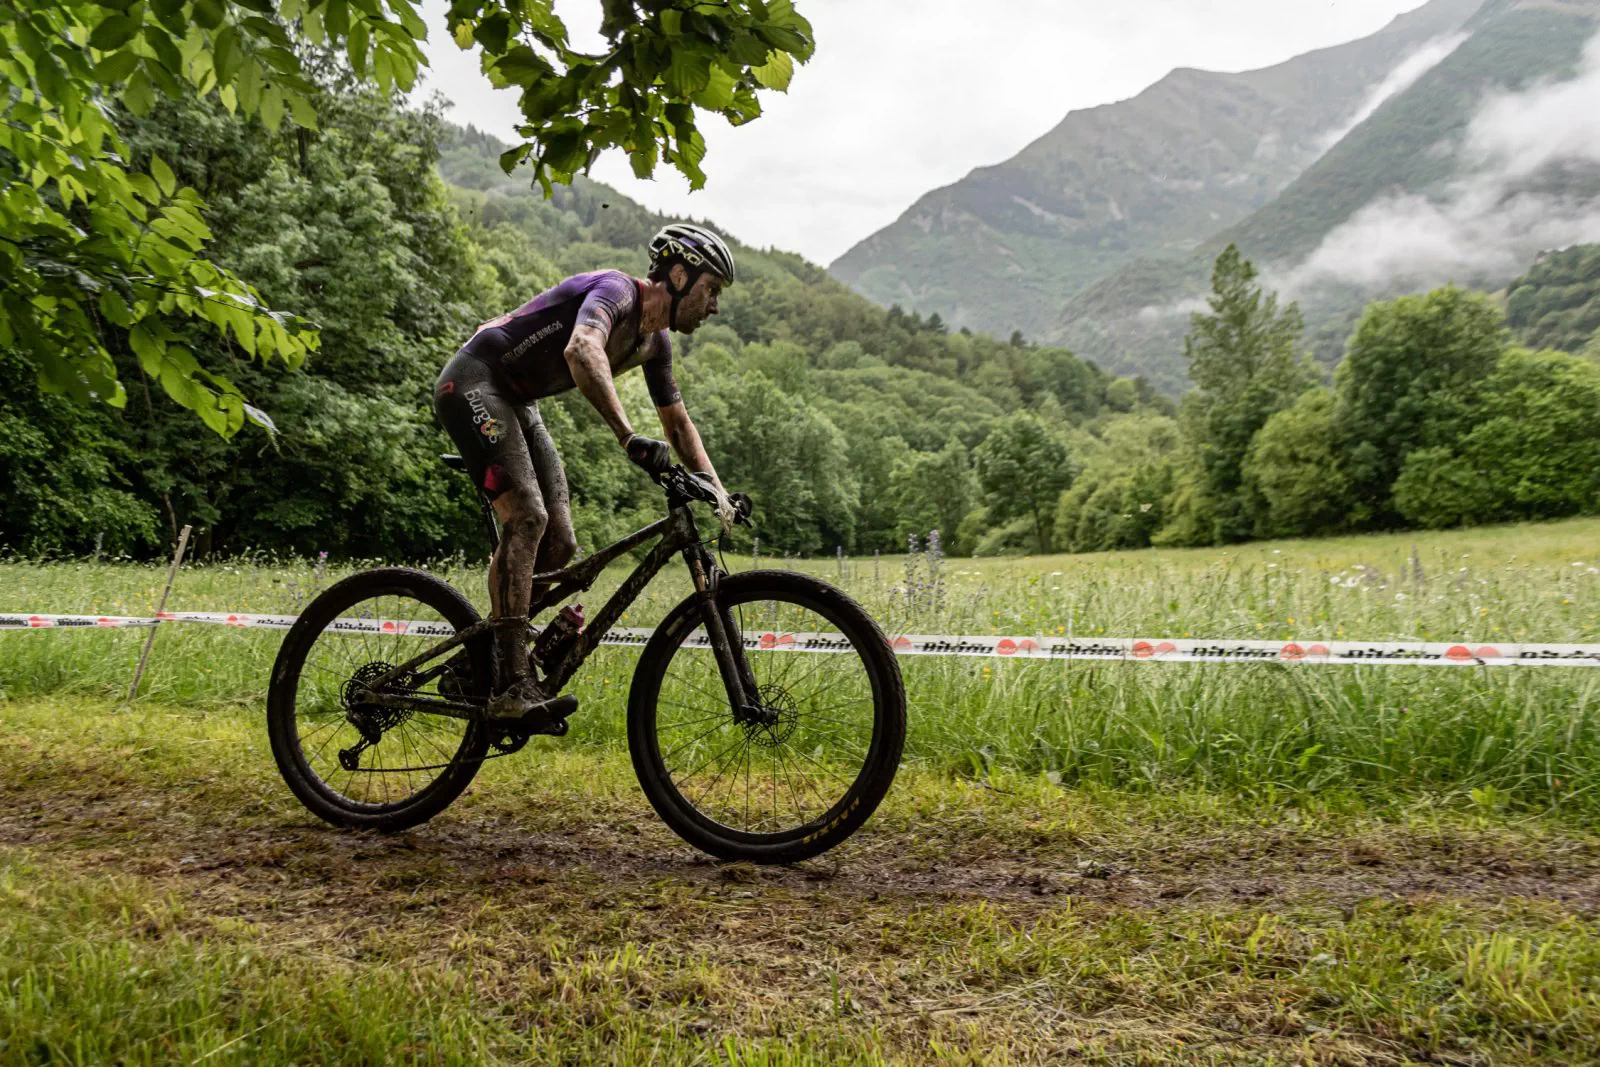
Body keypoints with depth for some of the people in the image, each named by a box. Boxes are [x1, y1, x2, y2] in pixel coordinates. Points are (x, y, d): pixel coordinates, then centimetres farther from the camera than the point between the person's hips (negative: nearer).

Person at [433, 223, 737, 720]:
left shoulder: (655, 341, 9)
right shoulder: (616, 291, -18)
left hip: (518, 402, 9)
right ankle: (513, 684, -22)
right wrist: (629, 438, -48)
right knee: (527, 517, -24)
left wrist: (718, 493, 9)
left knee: (559, 543, -2)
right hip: (474, 382, -9)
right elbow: (582, 351, -40)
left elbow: (678, 423, 18)